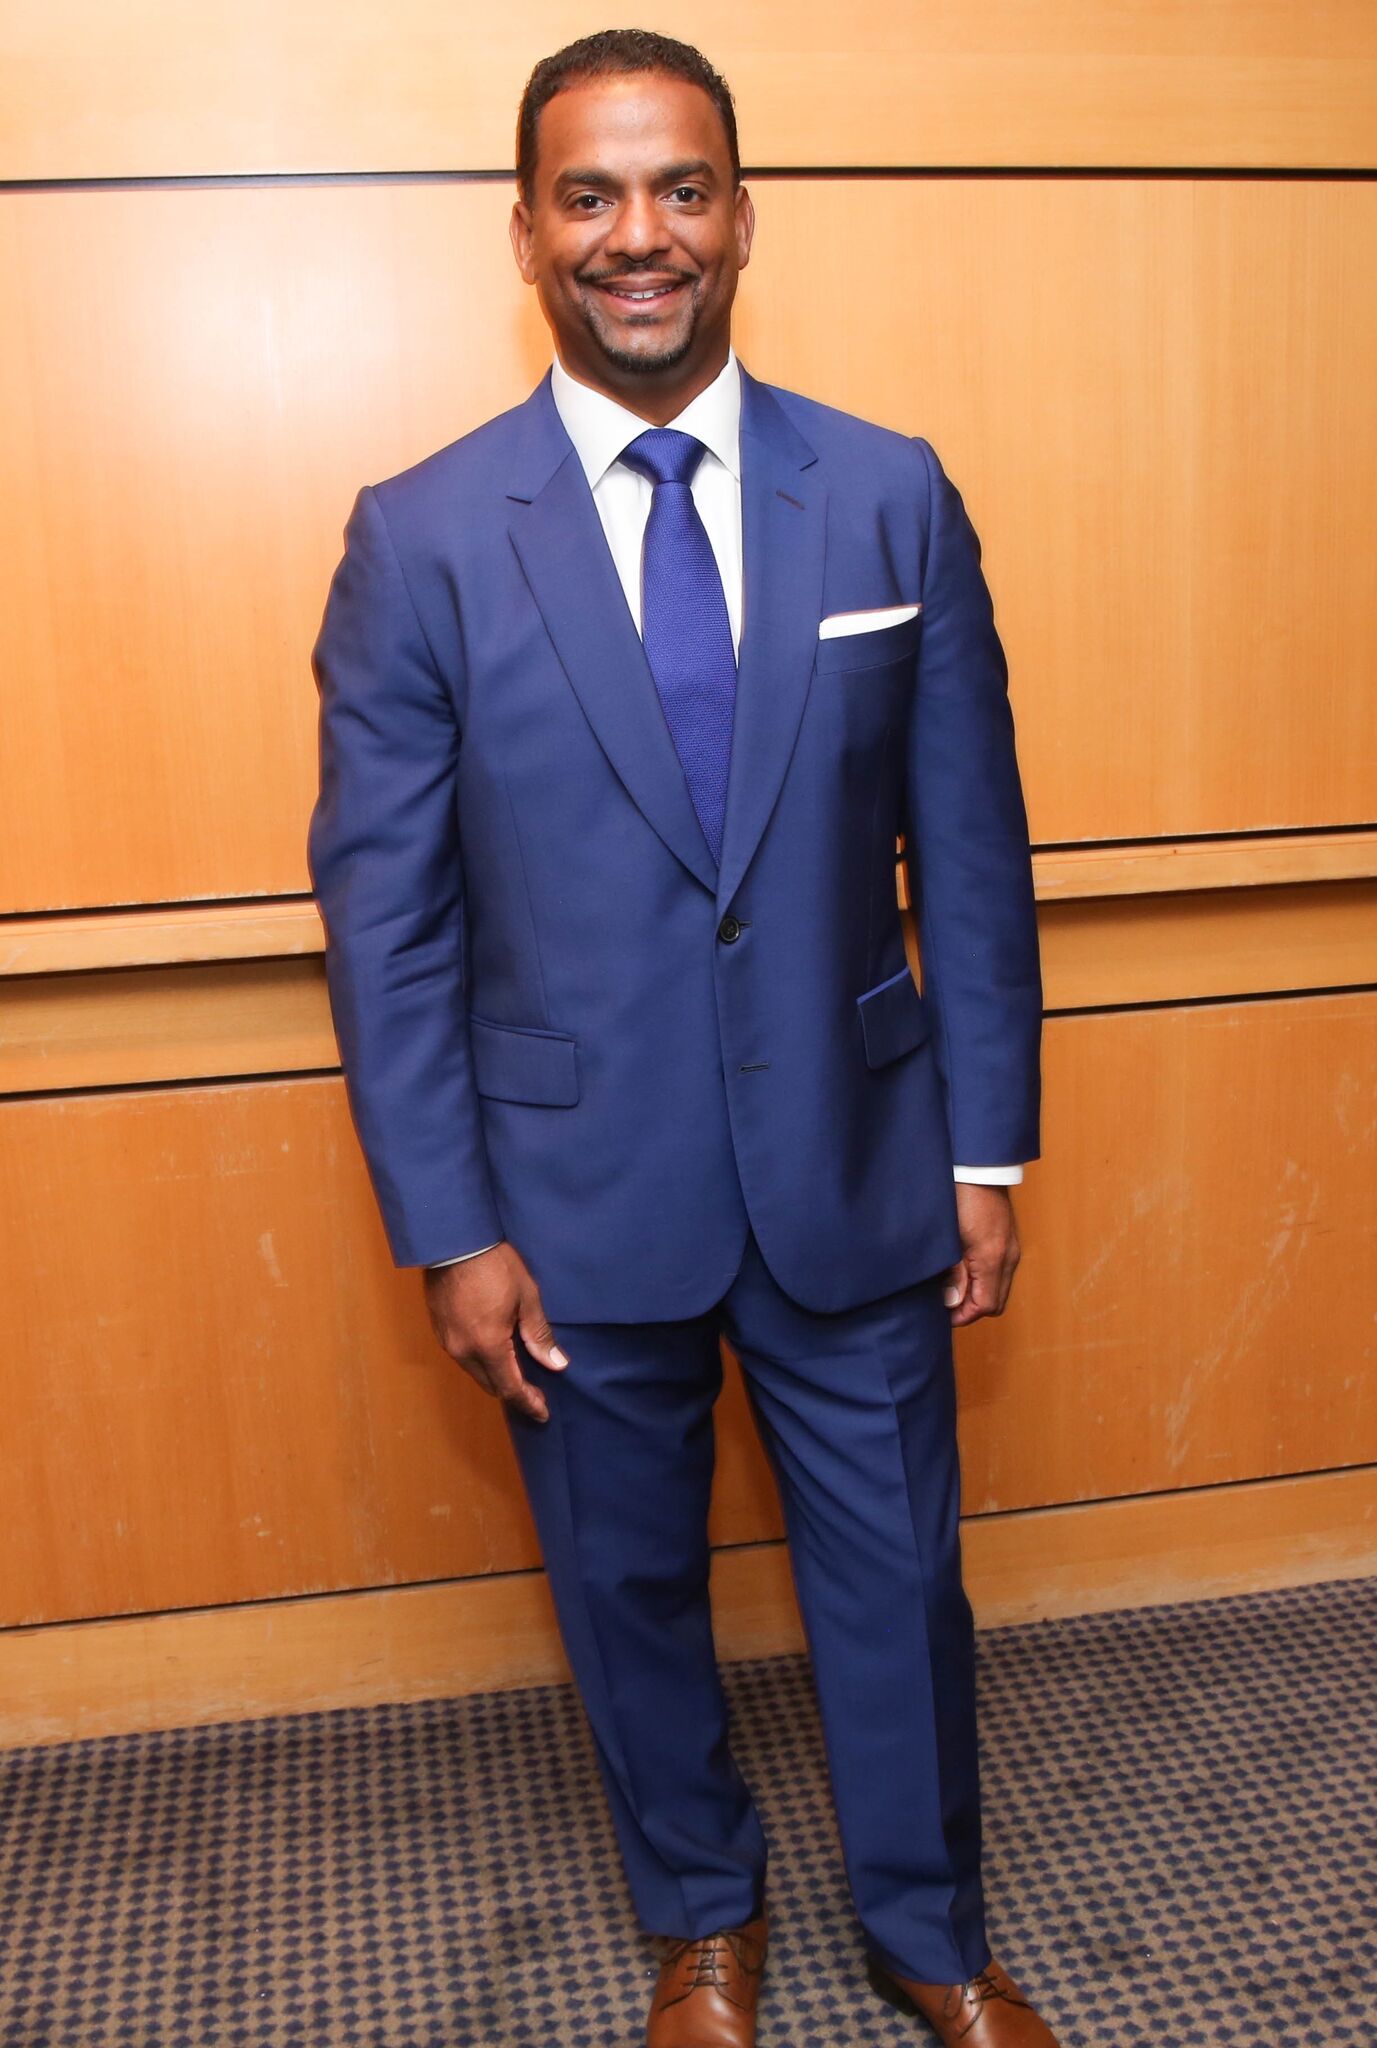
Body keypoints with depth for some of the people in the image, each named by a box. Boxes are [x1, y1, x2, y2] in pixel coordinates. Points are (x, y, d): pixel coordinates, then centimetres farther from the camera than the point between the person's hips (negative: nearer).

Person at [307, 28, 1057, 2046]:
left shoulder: (895, 499, -3)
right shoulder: (420, 538, -7)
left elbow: (971, 855, 1)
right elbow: (385, 913, -5)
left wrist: (990, 1151, 1)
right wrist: (451, 1228, -7)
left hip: (854, 1175, 1)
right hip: (580, 1198, 0)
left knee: (897, 1577, 15)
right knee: (629, 1587, 18)